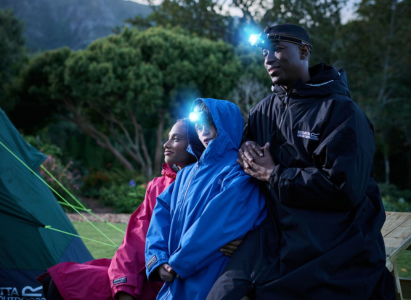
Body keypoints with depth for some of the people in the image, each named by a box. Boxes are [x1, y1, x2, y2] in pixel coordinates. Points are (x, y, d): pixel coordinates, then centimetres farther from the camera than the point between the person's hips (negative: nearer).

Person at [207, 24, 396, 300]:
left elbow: (344, 188, -18)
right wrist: (248, 156, -3)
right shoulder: (262, 112, 10)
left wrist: (273, 174, -11)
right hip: (276, 242, 4)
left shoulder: (340, 110, -8)